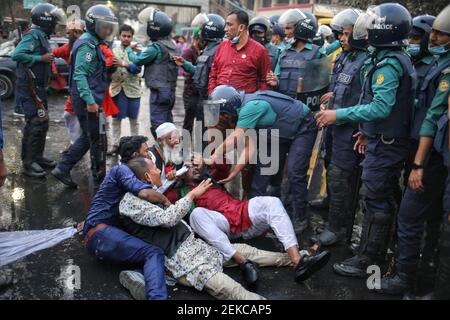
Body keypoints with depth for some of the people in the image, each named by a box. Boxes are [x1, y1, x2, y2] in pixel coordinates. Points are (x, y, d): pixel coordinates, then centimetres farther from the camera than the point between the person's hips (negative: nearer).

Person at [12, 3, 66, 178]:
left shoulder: (42, 36, 15)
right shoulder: (33, 35, -14)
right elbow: (17, 54, -26)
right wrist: (41, 58, -22)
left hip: (38, 88, 10)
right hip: (29, 88, -10)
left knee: (42, 123, 15)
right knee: (35, 124, -9)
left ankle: (38, 157, 26)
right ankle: (28, 163, -3)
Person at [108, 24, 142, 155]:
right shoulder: (113, 50, 8)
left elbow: (137, 68, -13)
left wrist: (123, 64, -27)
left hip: (132, 89, -1)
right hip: (117, 88, 2)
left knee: (133, 119, 8)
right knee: (116, 118, 6)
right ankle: (115, 144, 15)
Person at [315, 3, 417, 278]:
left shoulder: (388, 64, -19)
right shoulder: (399, 59, 12)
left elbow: (380, 108, -27)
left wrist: (338, 115, -22)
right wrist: (368, 131, 19)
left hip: (384, 145, -10)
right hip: (389, 140, 10)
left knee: (375, 201, -3)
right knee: (385, 199, 17)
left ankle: (366, 261, 6)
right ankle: (378, 253, 31)